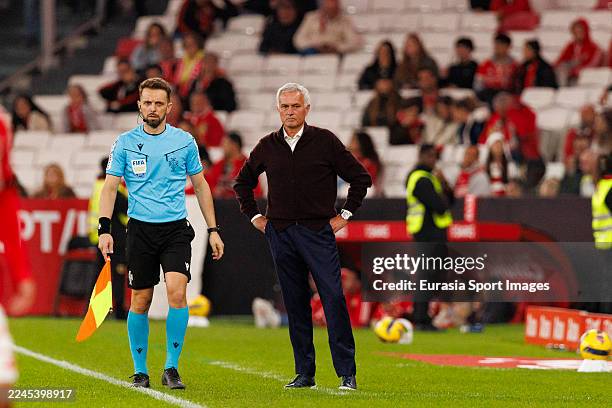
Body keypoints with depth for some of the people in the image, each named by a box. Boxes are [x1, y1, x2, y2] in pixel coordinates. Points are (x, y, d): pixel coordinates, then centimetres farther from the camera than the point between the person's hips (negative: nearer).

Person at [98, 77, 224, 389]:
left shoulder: (184, 141, 6)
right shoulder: (125, 143, 3)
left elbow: (200, 185, 13)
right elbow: (110, 186, 3)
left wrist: (213, 230, 10)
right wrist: (104, 229, -10)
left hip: (176, 228, 0)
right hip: (140, 229, 0)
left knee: (177, 291, -19)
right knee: (140, 301, 3)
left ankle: (171, 368, -10)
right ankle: (140, 371, 17)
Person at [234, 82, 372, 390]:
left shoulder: (325, 141, 0)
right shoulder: (267, 147, 9)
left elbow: (360, 178, 4)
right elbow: (242, 182, 25)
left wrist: (345, 215, 2)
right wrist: (254, 216, 16)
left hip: (318, 232, -3)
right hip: (280, 234, 3)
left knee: (333, 299, -11)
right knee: (295, 304, 5)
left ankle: (347, 373, -9)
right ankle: (304, 373, 10)